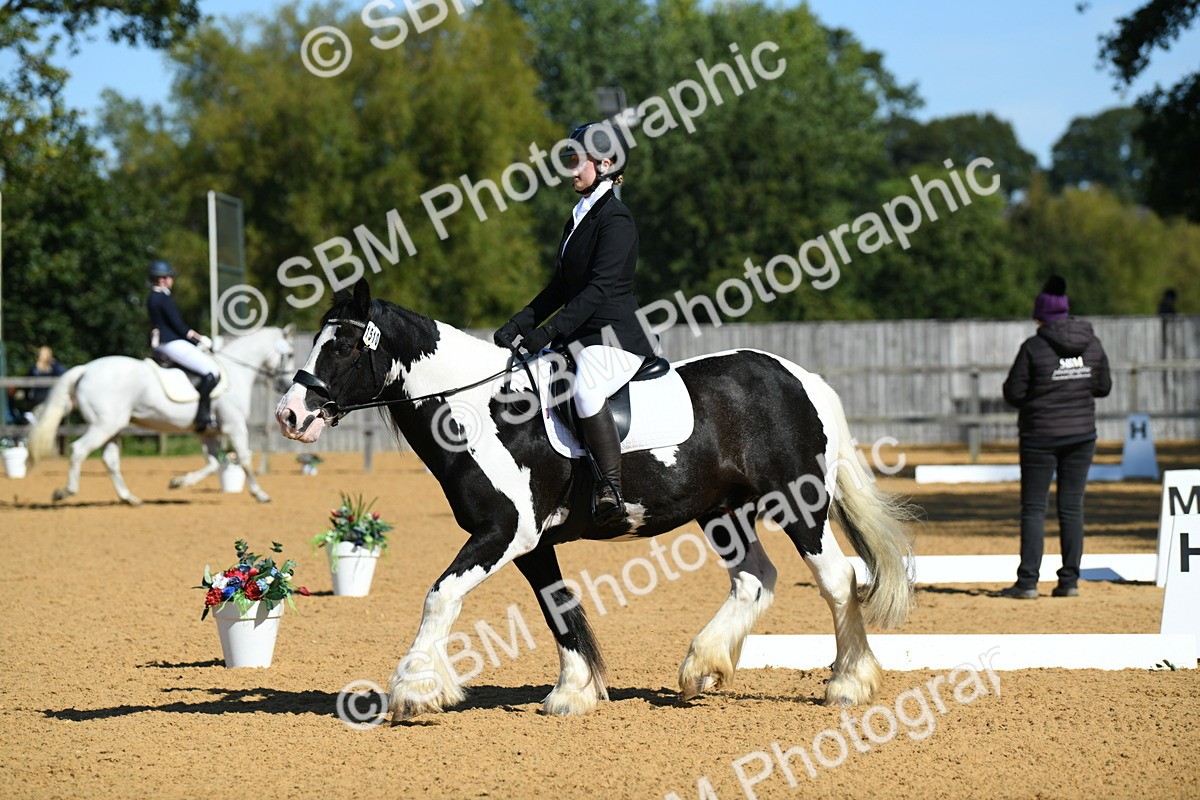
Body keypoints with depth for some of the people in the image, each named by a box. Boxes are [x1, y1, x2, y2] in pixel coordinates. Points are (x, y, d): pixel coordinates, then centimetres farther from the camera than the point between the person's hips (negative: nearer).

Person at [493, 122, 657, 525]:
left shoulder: (615, 219, -11)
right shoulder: (579, 218, 17)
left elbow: (600, 287, -21)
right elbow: (561, 287, 20)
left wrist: (550, 331, -27)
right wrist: (519, 324, 9)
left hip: (616, 338, -11)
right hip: (581, 340, 11)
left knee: (585, 388, -38)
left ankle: (611, 489, -39)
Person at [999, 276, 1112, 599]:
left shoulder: (1033, 348, -14)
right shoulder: (1092, 344, 0)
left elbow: (1013, 394, -11)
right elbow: (1104, 387, 8)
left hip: (1041, 436, -4)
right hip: (1082, 434, 4)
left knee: (1033, 508, 1)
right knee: (1072, 507, 9)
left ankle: (1027, 582, -3)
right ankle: (1070, 580, 8)